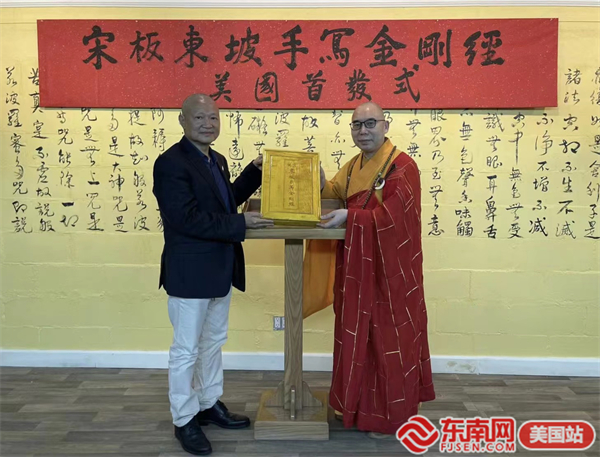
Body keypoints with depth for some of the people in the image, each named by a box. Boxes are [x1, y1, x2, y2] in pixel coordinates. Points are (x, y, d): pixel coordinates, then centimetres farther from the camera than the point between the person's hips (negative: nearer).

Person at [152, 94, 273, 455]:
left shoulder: (217, 160, 10)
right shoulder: (171, 163, -17)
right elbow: (188, 219, -25)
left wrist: (255, 171, 10)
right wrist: (241, 224, -23)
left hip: (220, 269, 9)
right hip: (190, 272, -9)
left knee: (214, 341, 20)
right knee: (187, 349, 5)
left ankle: (210, 404, 38)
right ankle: (184, 421, 23)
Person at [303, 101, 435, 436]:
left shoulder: (403, 166, -14)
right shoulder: (353, 166, 11)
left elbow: (392, 218, -22)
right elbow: (333, 195, 13)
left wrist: (350, 217, -26)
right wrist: (320, 184, -7)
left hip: (389, 269, -8)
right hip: (357, 267, 8)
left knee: (387, 336, 3)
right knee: (358, 335, 16)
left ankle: (392, 414, 20)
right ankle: (360, 403, 33)